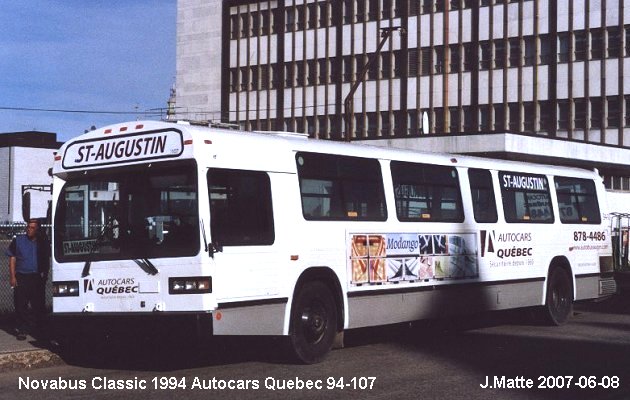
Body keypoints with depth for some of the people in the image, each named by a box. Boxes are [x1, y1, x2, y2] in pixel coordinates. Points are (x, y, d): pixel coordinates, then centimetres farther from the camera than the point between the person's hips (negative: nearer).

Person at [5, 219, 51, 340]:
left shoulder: (43, 242, 8)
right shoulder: (18, 240, 5)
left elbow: (47, 260, 18)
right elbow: (12, 259, 4)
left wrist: (45, 274, 8)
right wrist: (12, 276, -3)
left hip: (37, 278, 1)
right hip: (21, 277, -1)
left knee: (39, 305, 4)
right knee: (20, 305, -4)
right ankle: (21, 330, 1)